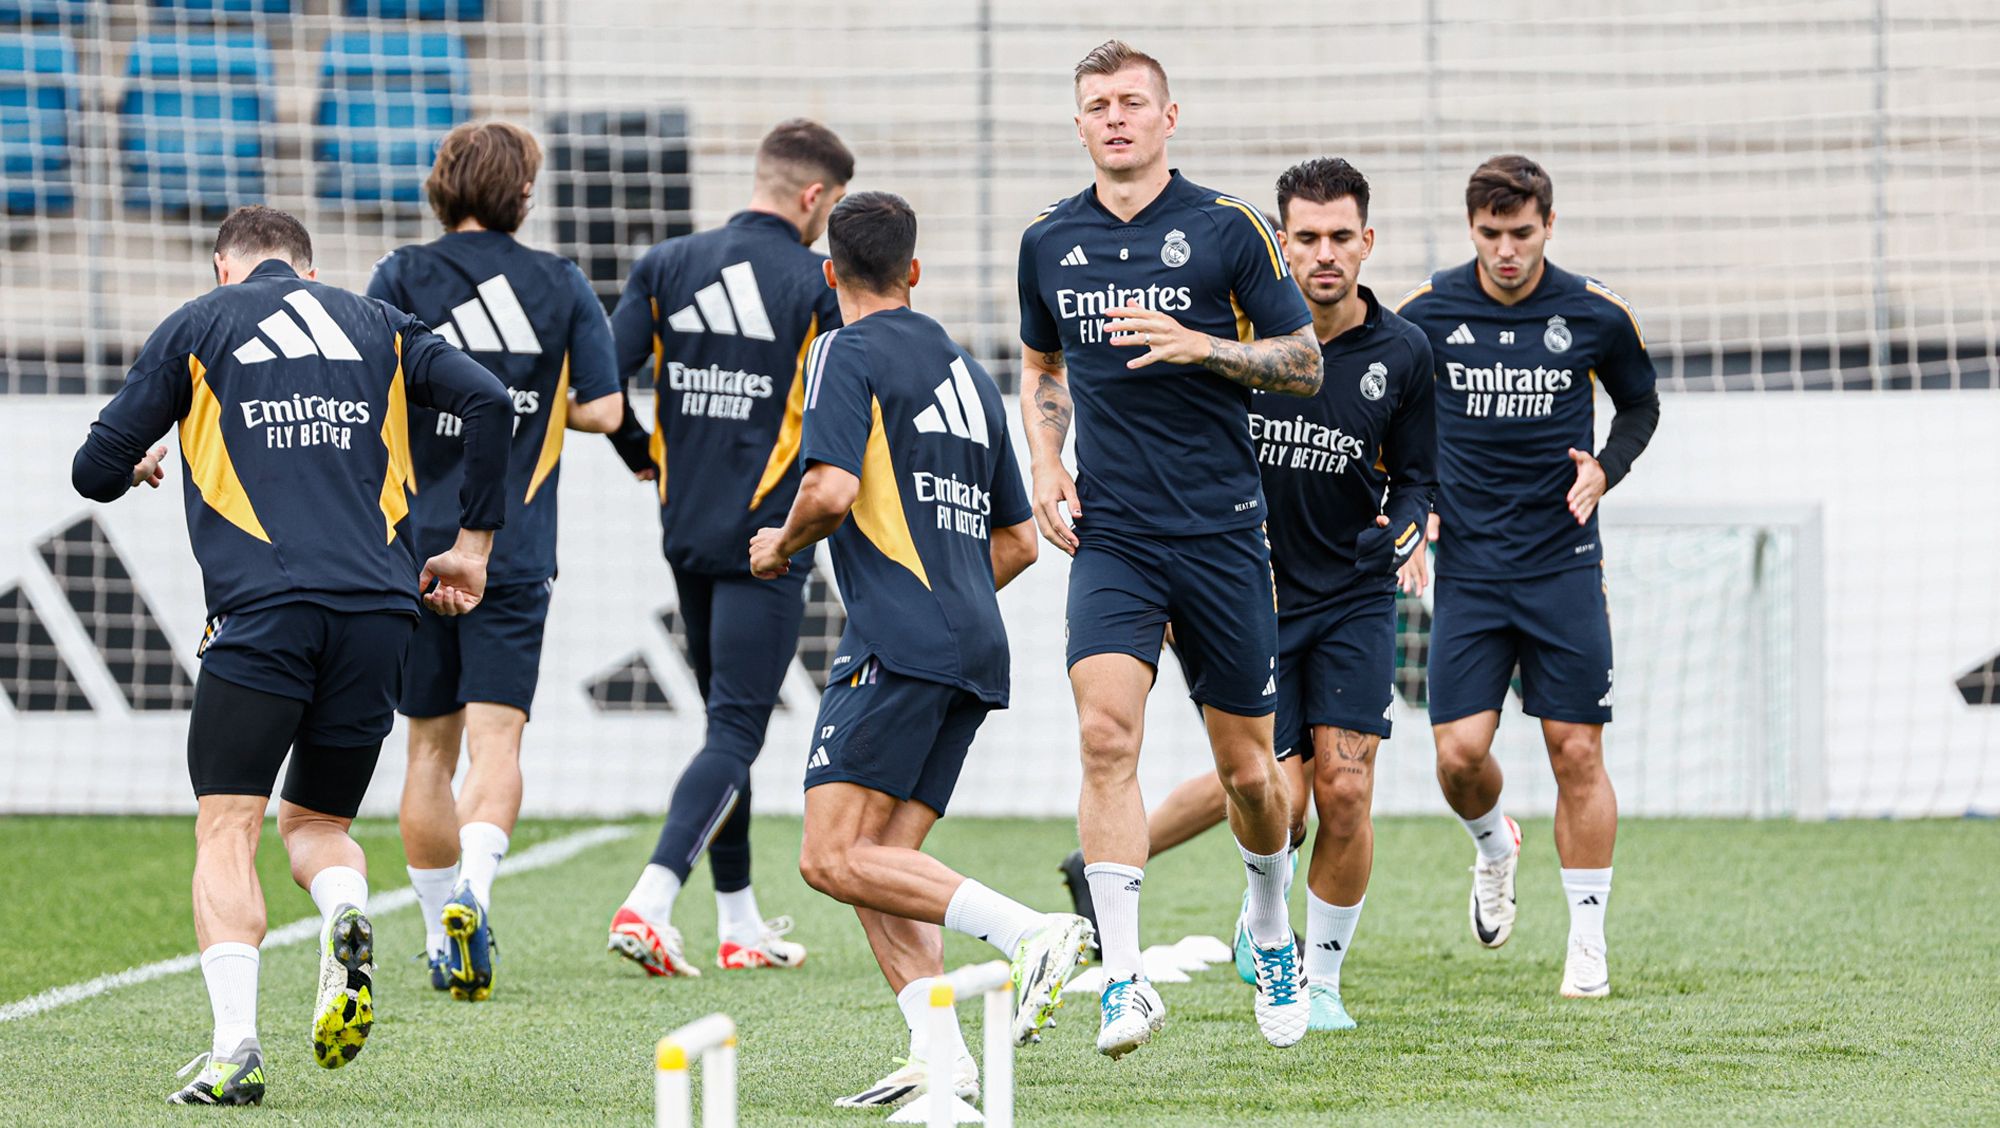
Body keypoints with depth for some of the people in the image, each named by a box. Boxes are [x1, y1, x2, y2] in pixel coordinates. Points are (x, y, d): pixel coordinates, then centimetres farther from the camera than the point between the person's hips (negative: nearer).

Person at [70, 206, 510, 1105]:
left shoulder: (197, 326, 14)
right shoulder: (378, 326, 21)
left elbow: (97, 471, 13)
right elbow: (487, 400, 6)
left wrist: (135, 468, 37)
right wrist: (472, 546, 13)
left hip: (261, 607, -3)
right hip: (378, 607, 3)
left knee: (227, 829, -2)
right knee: (315, 820, 18)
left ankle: (235, 1047, -21)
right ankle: (344, 913, -17)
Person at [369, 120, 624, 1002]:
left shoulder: (404, 276, -1)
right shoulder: (561, 284, 2)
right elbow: (603, 408, 1)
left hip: (415, 539, 1)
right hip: (515, 553, -1)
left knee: (429, 746, 12)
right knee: (495, 738, -6)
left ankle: (442, 937, 17)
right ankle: (472, 890, -31)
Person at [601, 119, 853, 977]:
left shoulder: (666, 266, 3)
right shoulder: (818, 285, -8)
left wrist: (646, 457, 13)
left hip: (686, 530, 5)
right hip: (766, 536, -5)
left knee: (728, 722, 18)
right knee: (736, 733, -6)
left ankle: (739, 924, 22)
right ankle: (649, 903, -23)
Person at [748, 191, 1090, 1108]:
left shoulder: (848, 353, -1)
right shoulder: (965, 372, 23)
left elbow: (830, 490, -16)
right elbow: (1019, 538, 26)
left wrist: (783, 545, 4)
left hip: (897, 643, -8)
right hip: (975, 650, 8)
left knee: (833, 858, -13)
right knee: (882, 866, 7)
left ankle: (1029, 932, -25)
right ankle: (937, 1057, -9)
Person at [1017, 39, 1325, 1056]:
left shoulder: (1227, 228, -2)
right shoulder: (1049, 242, 8)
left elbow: (1305, 364, 1)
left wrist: (1200, 346, -15)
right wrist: (1047, 467, 7)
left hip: (1222, 532, -1)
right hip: (1110, 538, 1)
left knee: (1247, 769, 6)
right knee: (1106, 734, -19)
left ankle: (1271, 935, 35)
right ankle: (1122, 979, -21)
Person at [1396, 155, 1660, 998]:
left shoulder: (1596, 314, -3)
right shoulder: (1427, 313, -3)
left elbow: (1640, 404, 14)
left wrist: (1604, 469, -4)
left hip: (1564, 564, 0)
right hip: (1468, 569, 0)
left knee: (1577, 753, -3)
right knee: (1460, 754, -7)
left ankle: (1588, 940, 7)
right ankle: (1494, 848, 27)